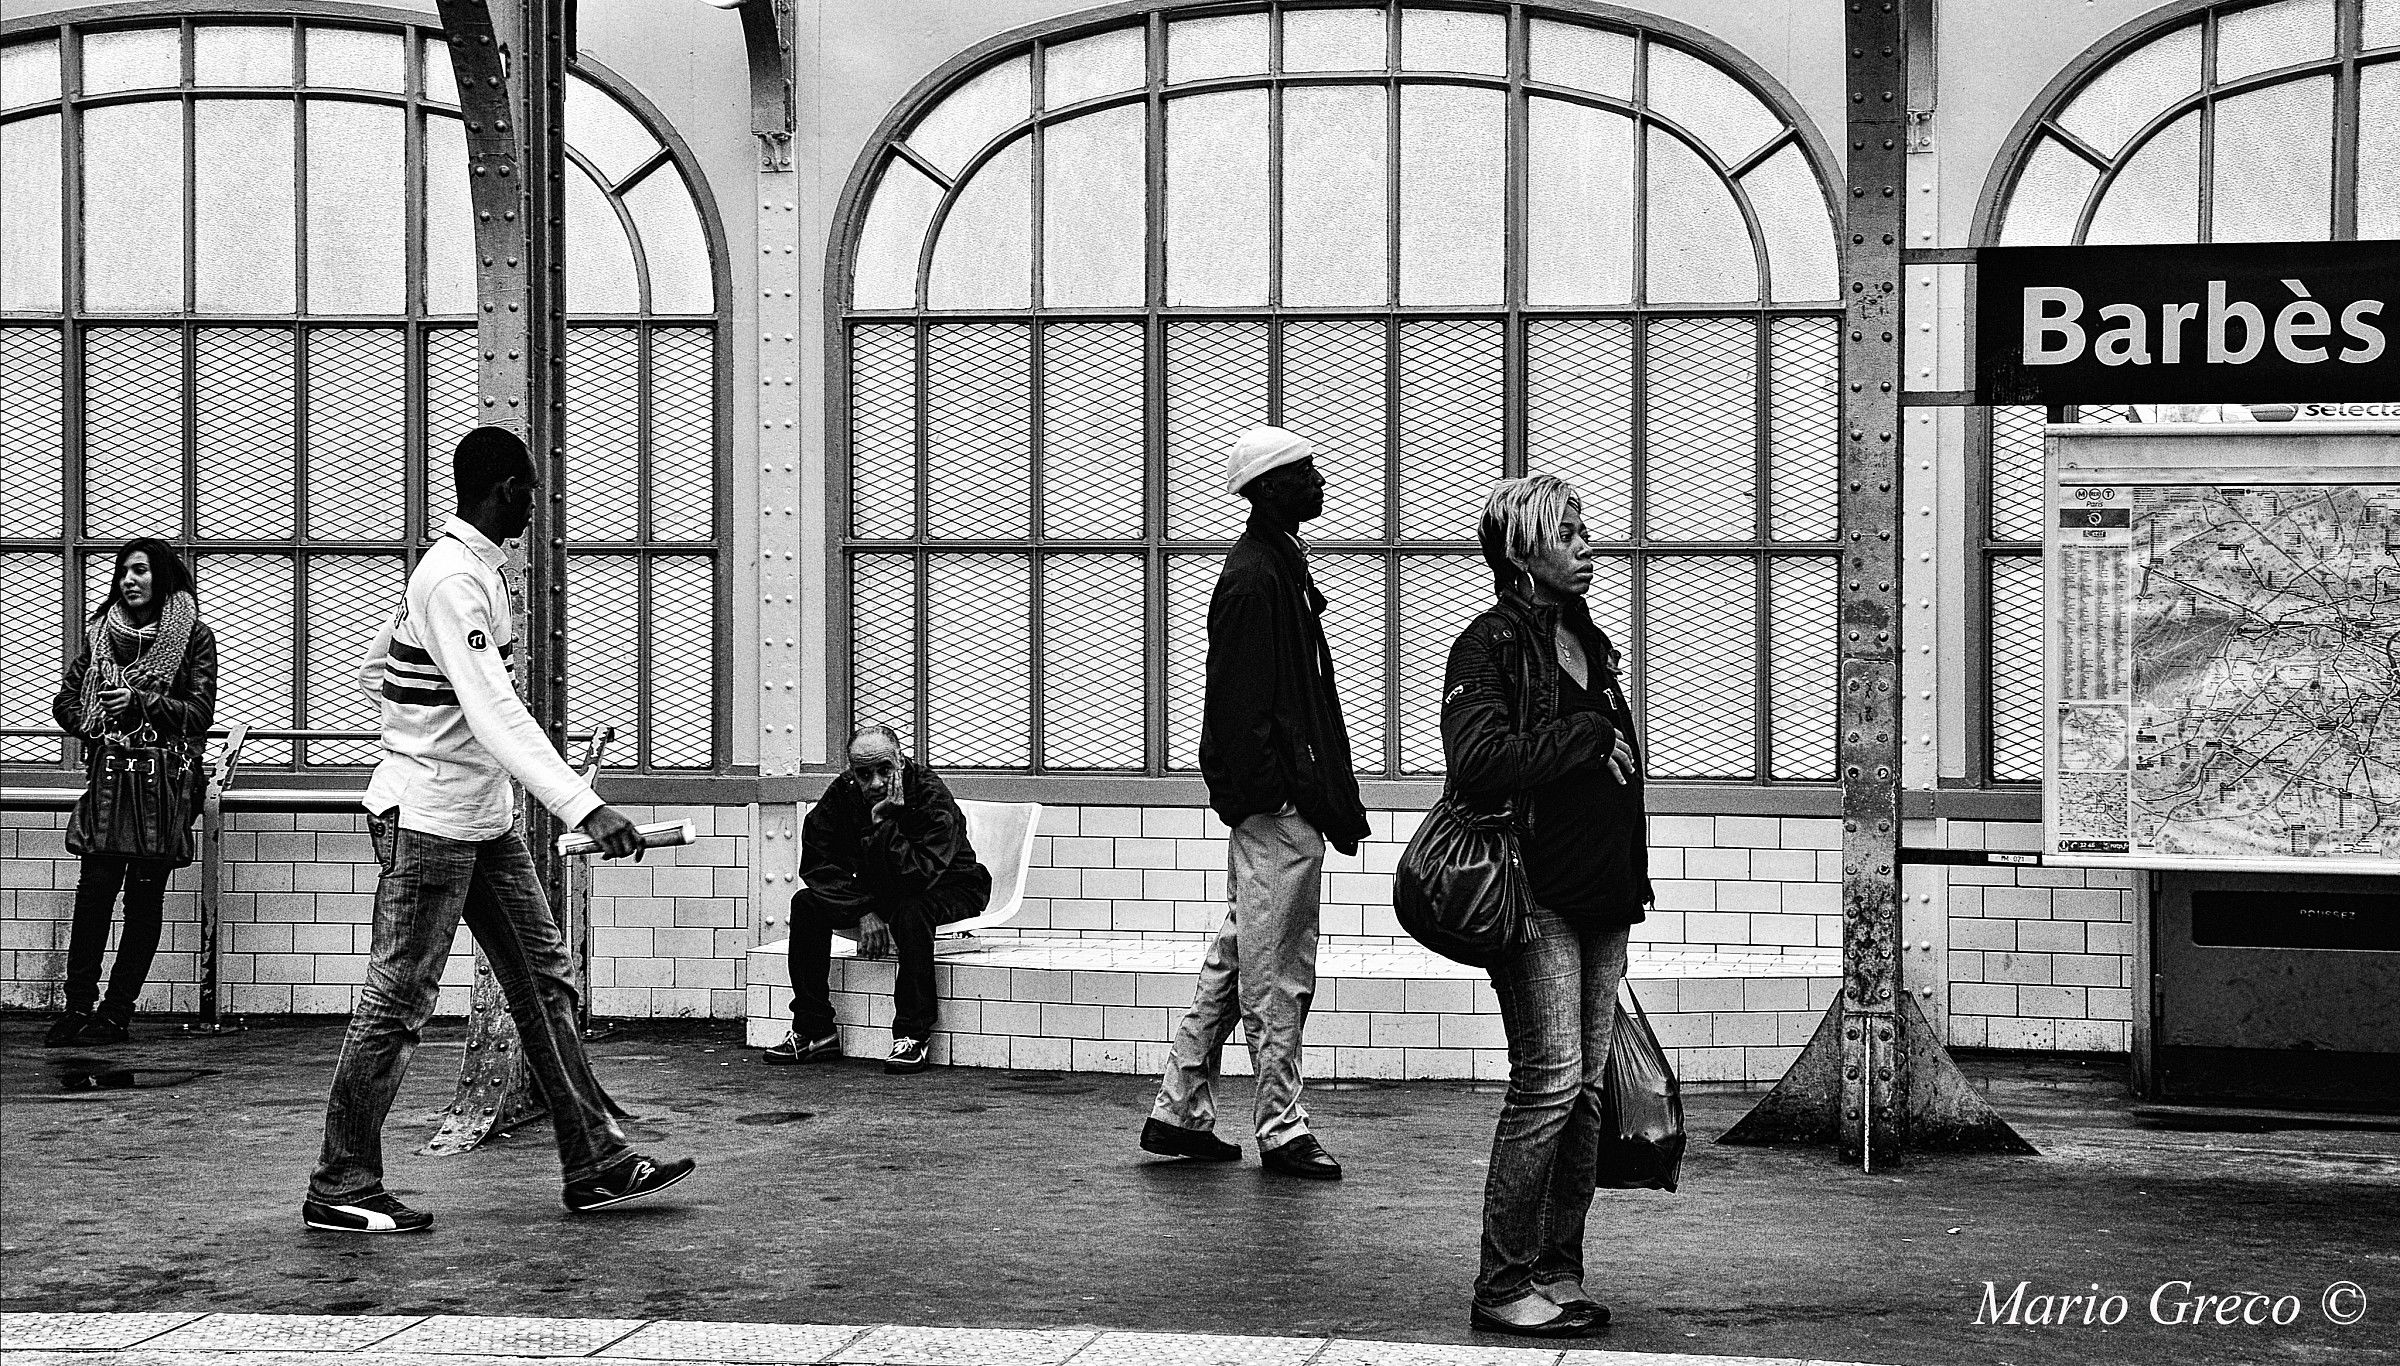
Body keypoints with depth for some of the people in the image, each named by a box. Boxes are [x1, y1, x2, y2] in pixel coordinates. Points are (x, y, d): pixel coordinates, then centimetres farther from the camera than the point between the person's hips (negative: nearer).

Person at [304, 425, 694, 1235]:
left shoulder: (468, 568, 11)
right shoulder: (455, 582, -21)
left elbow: (372, 672, 21)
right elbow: (495, 713, -32)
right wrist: (584, 808, -39)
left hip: (484, 820, 10)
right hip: (428, 821, -10)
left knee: (545, 981, 10)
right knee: (397, 1003, -3)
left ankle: (594, 1164, 14)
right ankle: (339, 1189, 6)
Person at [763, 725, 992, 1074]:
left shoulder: (933, 799, -28)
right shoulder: (842, 793, -12)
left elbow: (916, 878, -38)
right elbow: (817, 864, -12)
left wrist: (882, 823, -41)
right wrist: (865, 913, -22)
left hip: (947, 890, -6)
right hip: (876, 891, 6)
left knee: (910, 911, -39)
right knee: (807, 904, -14)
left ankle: (914, 1036, -32)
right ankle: (814, 1031, -10)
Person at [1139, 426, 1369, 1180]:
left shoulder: (1276, 567, 17)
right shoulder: (1255, 578, -15)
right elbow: (1247, 707, -20)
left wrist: (1335, 798, 19)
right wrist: (1320, 797, -21)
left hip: (1280, 803, 11)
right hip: (1277, 804, -11)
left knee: (1238, 960, 15)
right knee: (1276, 973, -3)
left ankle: (1179, 1111, 21)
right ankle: (1281, 1130, 3)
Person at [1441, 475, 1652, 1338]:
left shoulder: (1590, 643, 19)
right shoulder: (1491, 645, -7)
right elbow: (1478, 762, -23)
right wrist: (1587, 736, -14)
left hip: (1600, 899, 8)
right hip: (1534, 893, -8)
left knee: (1586, 1089, 7)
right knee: (1550, 1078, -11)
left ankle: (1558, 1273, 14)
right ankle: (1504, 1287, -5)